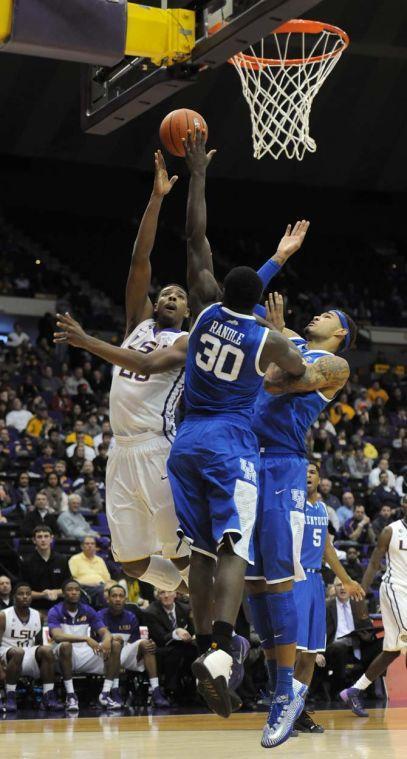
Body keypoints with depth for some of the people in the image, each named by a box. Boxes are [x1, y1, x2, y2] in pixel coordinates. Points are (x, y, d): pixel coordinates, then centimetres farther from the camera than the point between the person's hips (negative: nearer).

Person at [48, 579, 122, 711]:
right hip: (67, 656, -4)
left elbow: (105, 632, 2)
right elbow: (57, 636, -26)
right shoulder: (55, 612, -7)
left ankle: (105, 693, -15)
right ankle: (70, 695, -29)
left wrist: (107, 640, -25)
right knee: (65, 645, -38)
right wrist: (86, 639, -35)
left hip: (86, 654, 5)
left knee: (115, 645, -14)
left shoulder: (88, 611, 7)